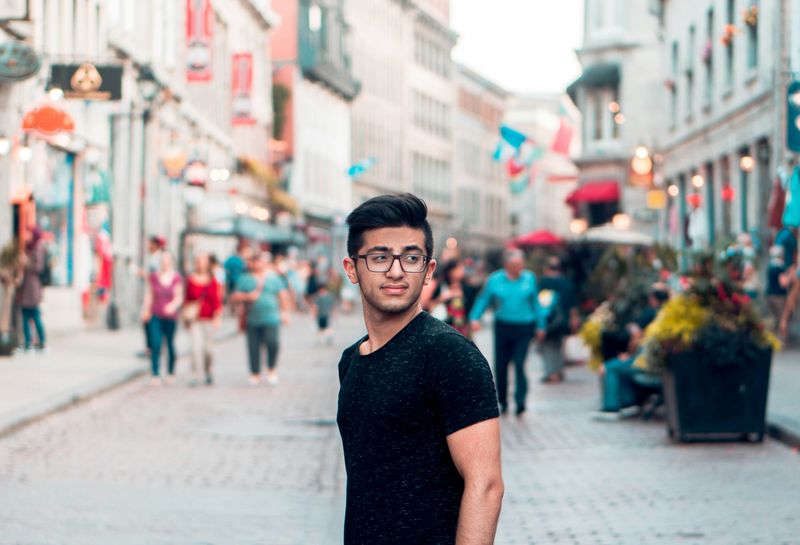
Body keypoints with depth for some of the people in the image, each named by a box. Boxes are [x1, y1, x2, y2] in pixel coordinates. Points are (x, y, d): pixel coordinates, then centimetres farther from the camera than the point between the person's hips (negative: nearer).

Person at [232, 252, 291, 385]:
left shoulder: (274, 278, 9)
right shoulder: (245, 279, 10)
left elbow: (283, 295, 11)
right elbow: (236, 297, 7)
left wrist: (285, 312, 3)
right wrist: (247, 296, -11)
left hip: (271, 319, -1)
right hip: (252, 320, 1)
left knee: (273, 343, -18)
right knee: (253, 348, -1)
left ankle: (272, 369, 3)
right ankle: (255, 373, 13)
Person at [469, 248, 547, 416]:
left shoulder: (529, 278, 3)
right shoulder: (494, 280, -1)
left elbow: (535, 303, 11)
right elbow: (483, 300, 6)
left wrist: (540, 325, 15)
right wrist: (475, 318, -8)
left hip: (524, 328, -1)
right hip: (503, 327, 1)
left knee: (519, 364, -12)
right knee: (501, 366, 6)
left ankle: (520, 402, -14)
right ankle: (503, 402, 22)